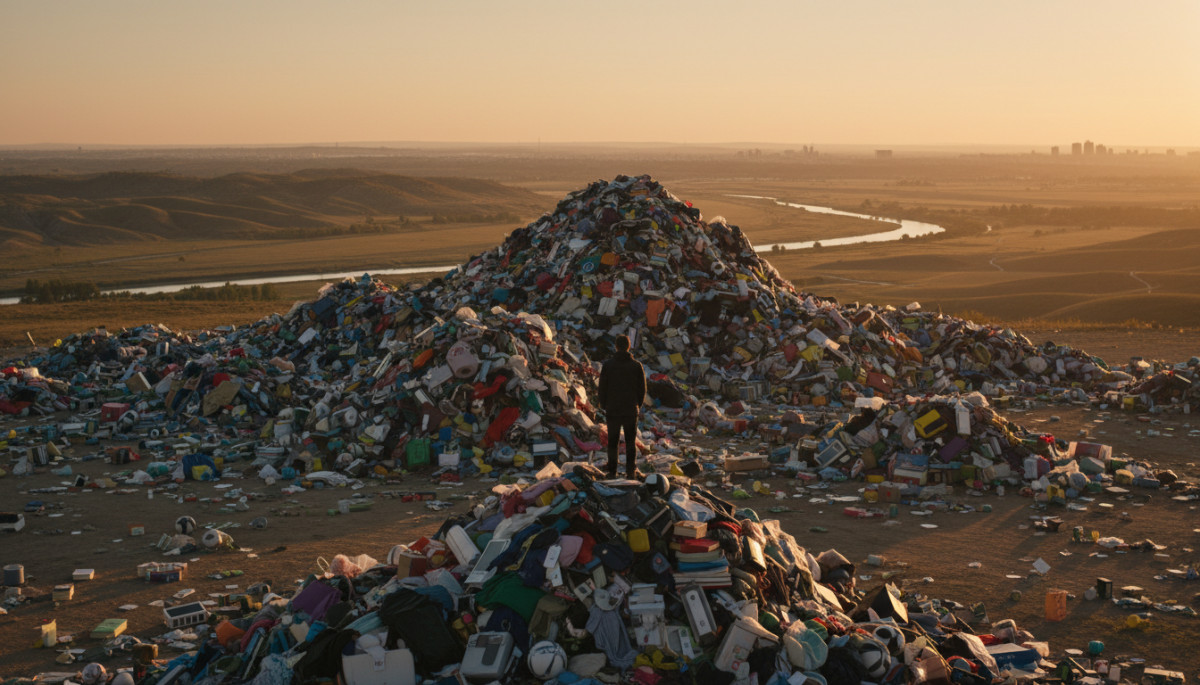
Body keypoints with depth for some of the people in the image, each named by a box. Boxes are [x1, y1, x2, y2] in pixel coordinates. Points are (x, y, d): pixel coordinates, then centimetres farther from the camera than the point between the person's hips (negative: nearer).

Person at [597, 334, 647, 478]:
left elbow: (602, 387, -2)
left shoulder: (608, 365, -5)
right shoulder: (636, 365, -3)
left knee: (613, 441, 7)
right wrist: (638, 405, 16)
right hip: (630, 410, 1)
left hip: (612, 409, 0)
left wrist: (603, 405, 10)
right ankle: (631, 470, 1)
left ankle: (612, 472, 6)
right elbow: (642, 388, 2)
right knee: (631, 441, 9)